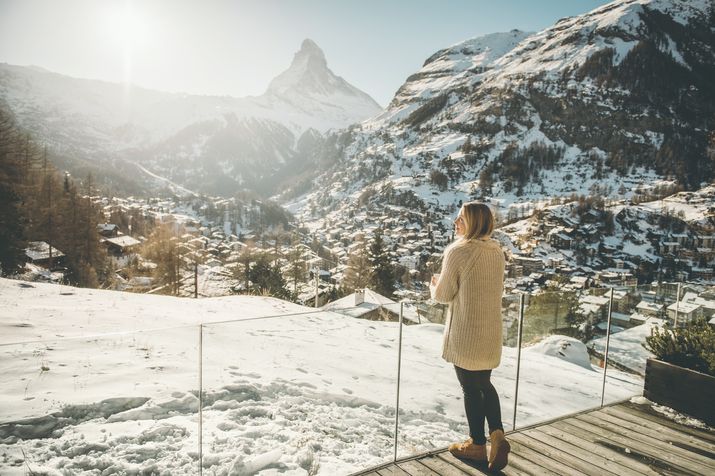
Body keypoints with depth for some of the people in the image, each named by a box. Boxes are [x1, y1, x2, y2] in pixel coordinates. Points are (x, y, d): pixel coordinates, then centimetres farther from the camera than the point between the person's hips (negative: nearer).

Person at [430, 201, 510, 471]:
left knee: (470, 388, 9)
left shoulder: (458, 252, -17)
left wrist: (434, 285, 11)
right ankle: (497, 435, 12)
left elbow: (443, 295, -12)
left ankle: (478, 445, 23)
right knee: (484, 383, 22)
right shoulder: (497, 251, 4)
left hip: (465, 333, -6)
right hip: (492, 332, 7)